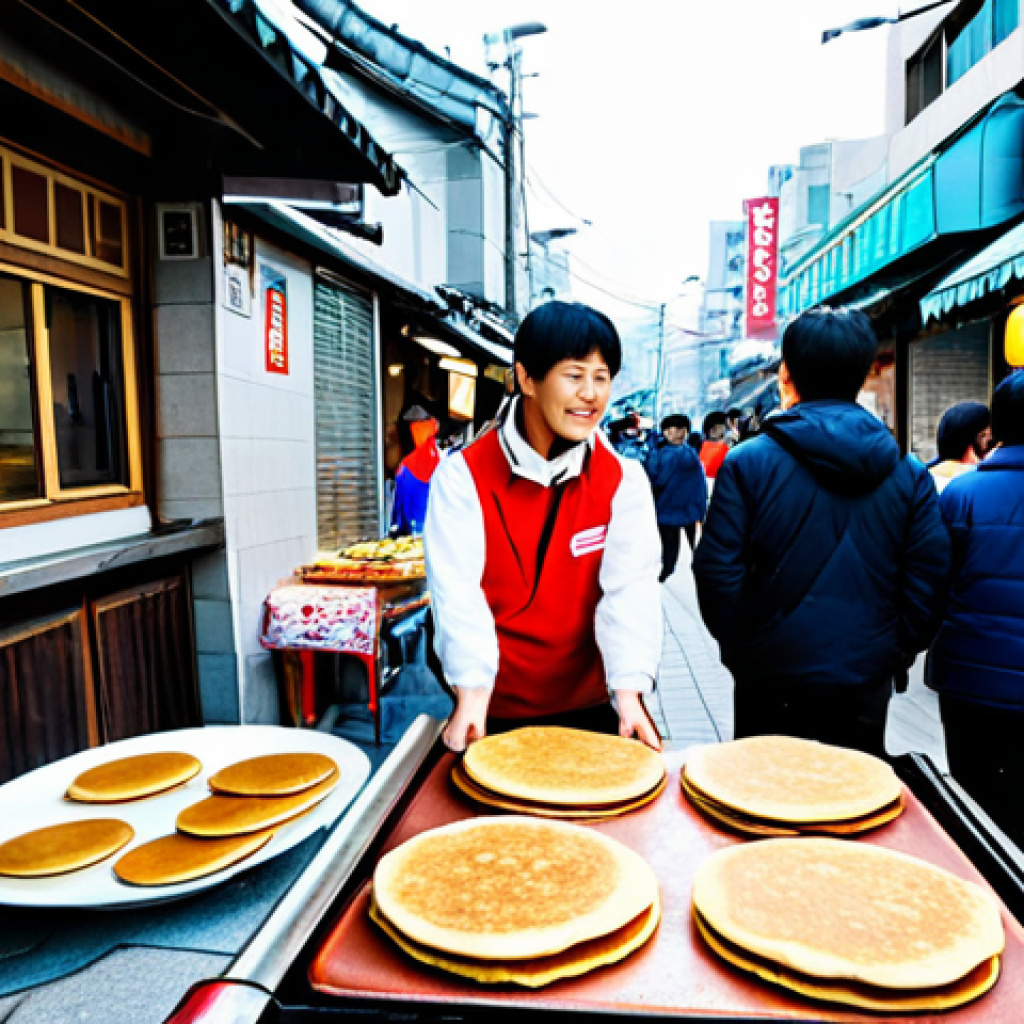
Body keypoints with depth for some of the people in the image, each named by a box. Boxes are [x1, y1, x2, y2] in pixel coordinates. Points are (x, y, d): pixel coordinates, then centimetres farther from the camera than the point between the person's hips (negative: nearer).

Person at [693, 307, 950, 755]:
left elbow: (717, 570, -13)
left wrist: (737, 649, 2)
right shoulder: (910, 473, -3)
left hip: (771, 678, -2)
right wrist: (897, 653, 11)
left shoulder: (747, 462, -12)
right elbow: (930, 580, -2)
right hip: (866, 681, 2)